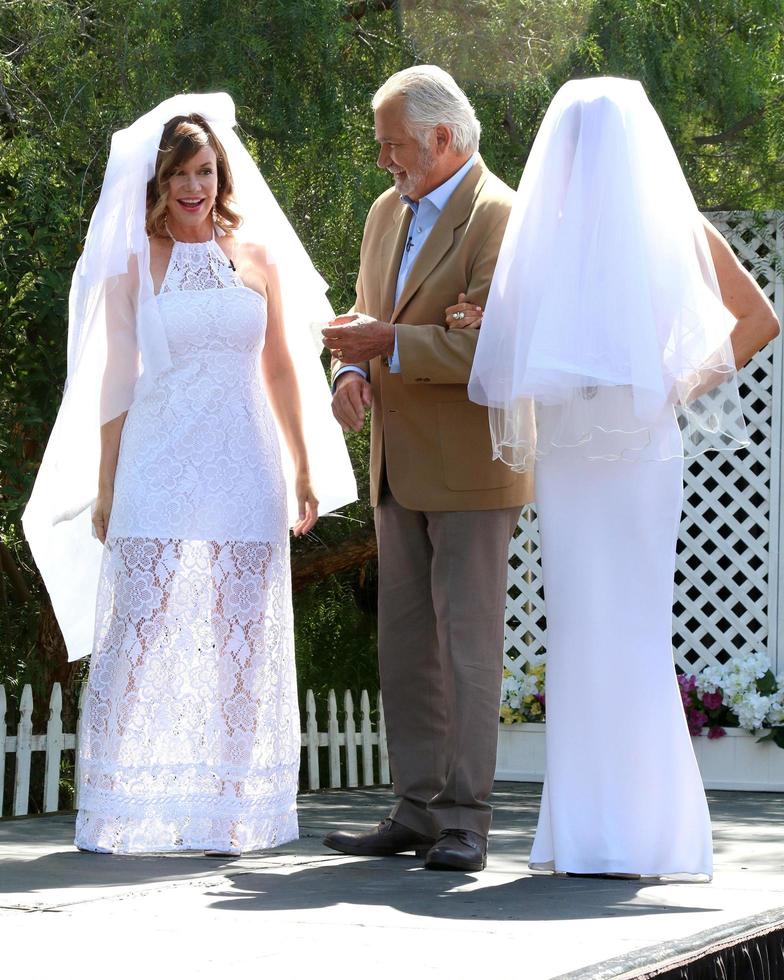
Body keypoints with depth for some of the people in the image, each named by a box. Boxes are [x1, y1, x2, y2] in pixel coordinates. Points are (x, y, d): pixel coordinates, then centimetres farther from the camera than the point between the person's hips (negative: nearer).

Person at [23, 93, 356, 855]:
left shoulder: (258, 258, 10)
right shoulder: (134, 263, 4)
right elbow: (114, 380, 6)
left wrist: (304, 473, 15)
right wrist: (103, 487, 4)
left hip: (242, 475, 2)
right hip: (157, 472, -2)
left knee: (240, 638, 2)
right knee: (138, 633, -5)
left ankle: (228, 814, 8)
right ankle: (119, 815, 1)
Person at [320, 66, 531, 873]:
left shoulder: (498, 217, -12)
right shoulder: (388, 212, 15)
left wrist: (389, 344, -20)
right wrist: (354, 372, 0)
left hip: (470, 471, -8)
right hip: (401, 469, 8)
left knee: (467, 645, -6)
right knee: (406, 647, 9)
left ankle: (464, 821, -3)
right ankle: (416, 812, 15)